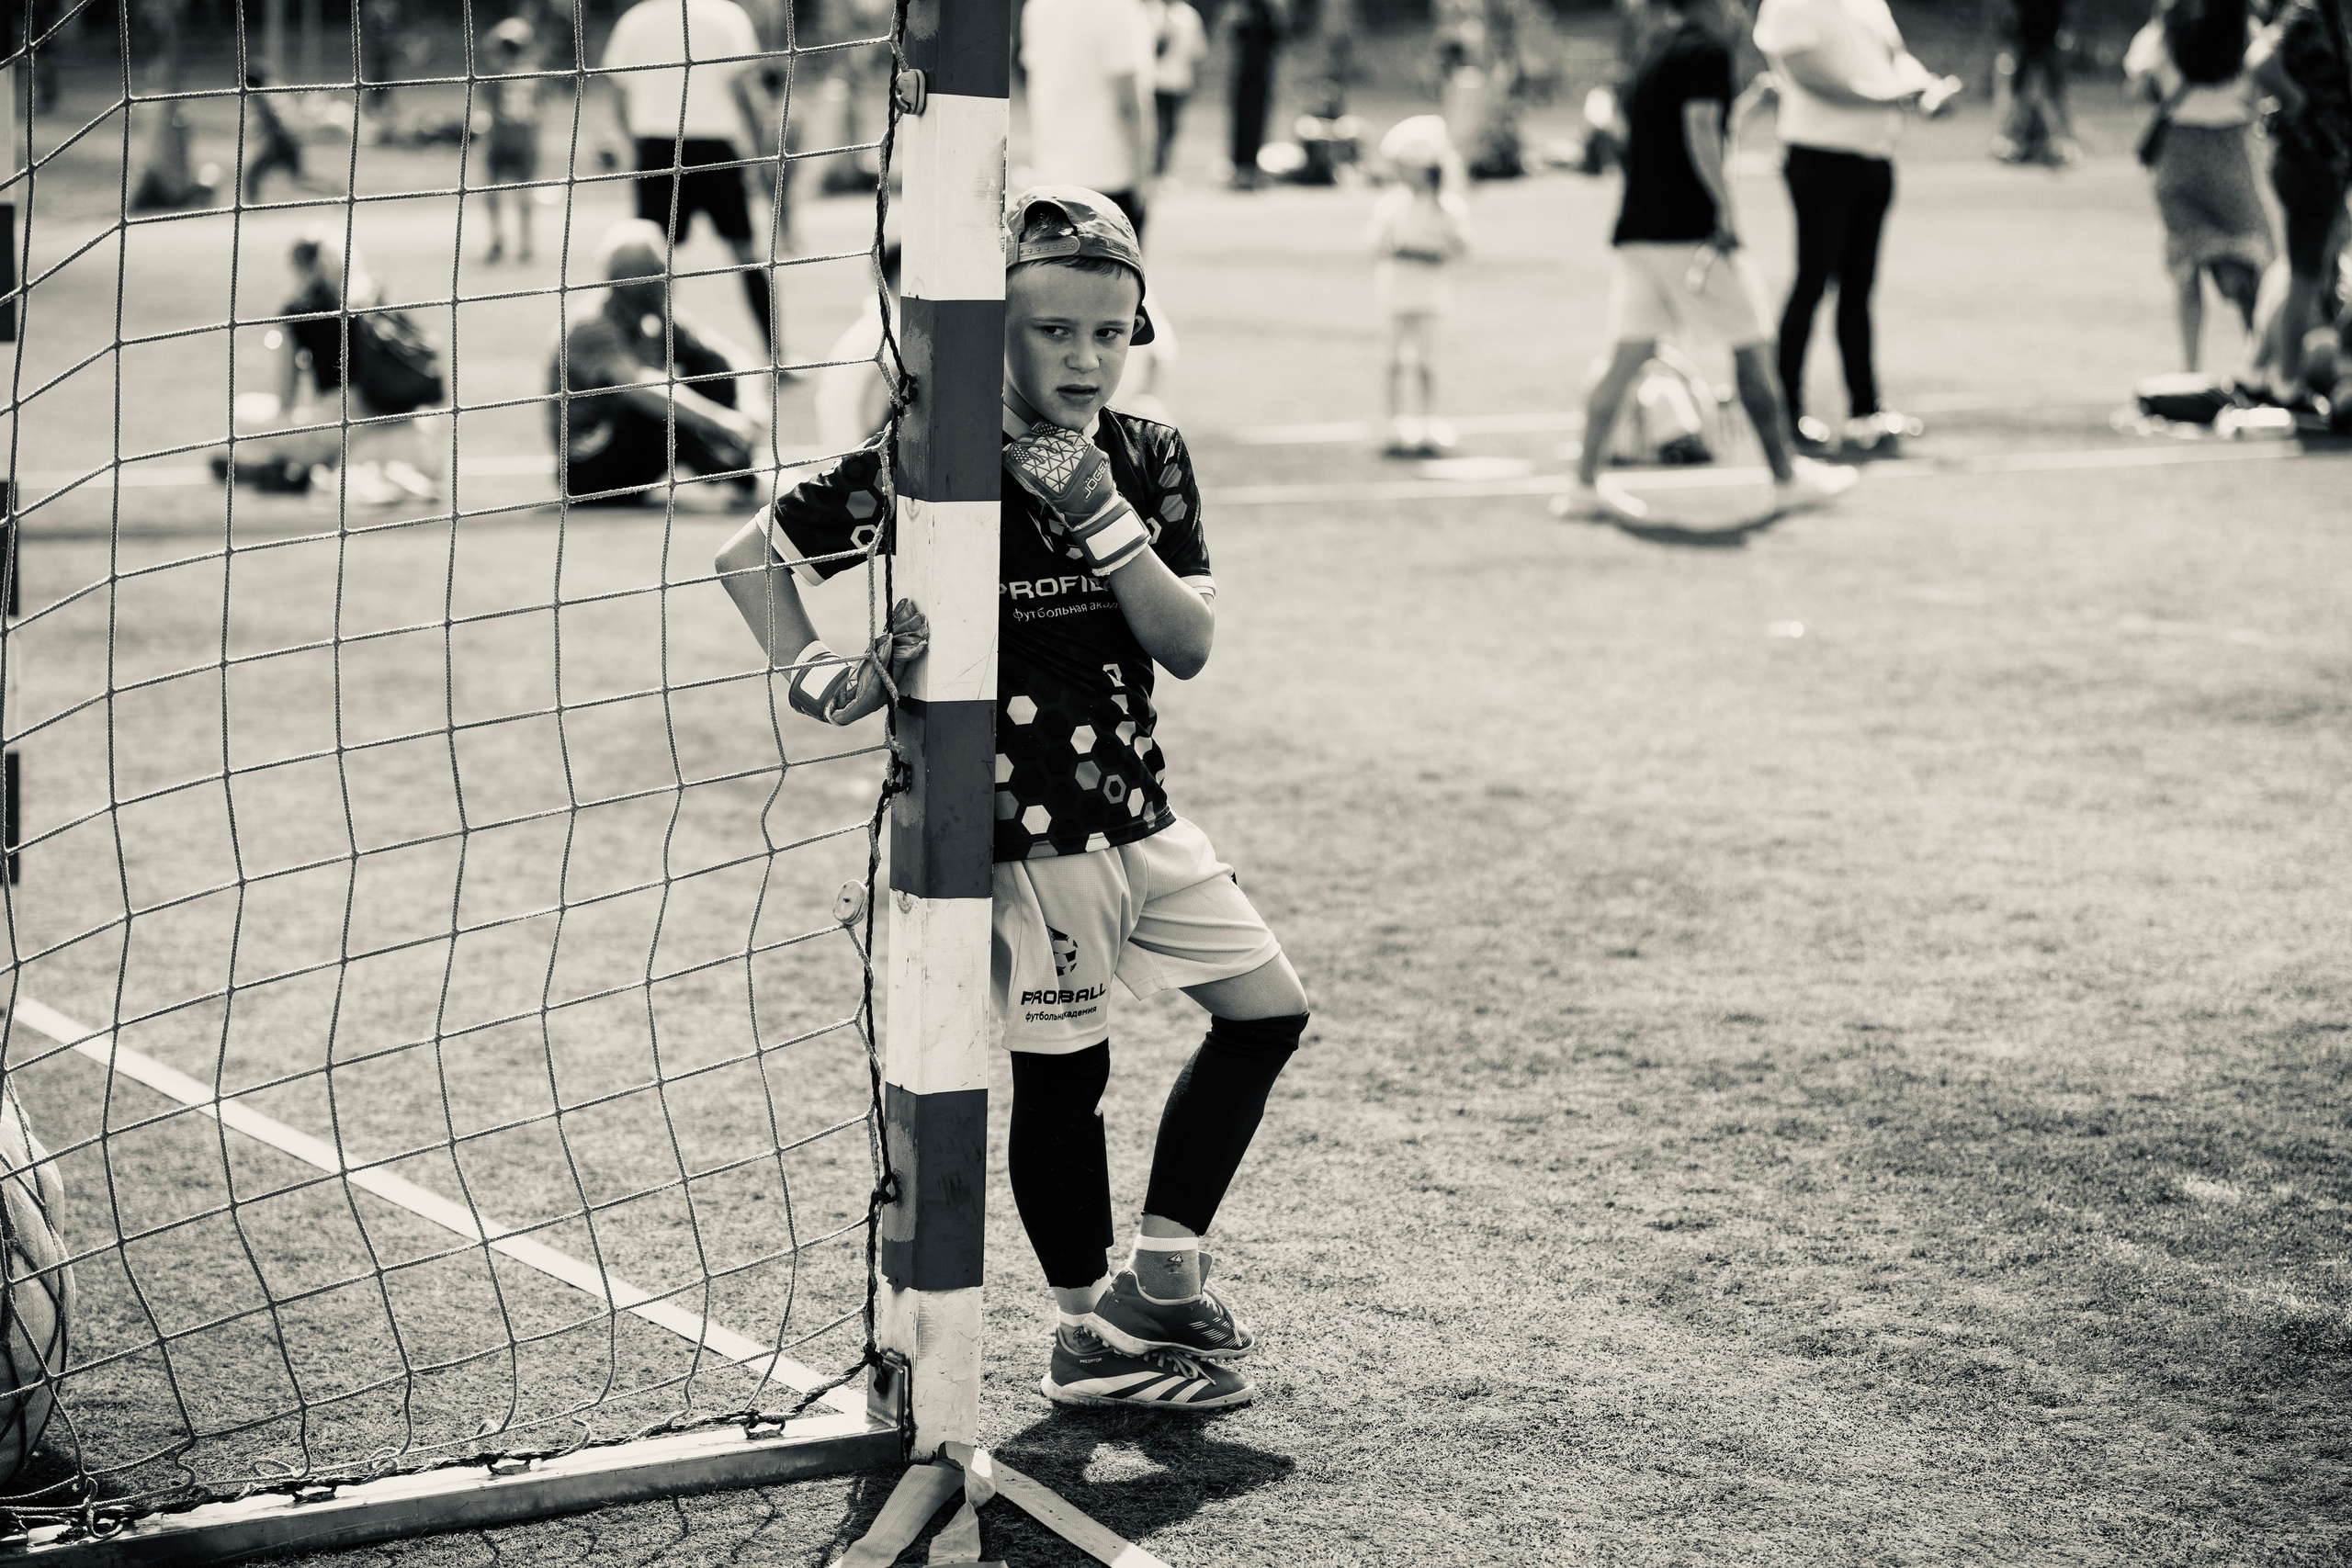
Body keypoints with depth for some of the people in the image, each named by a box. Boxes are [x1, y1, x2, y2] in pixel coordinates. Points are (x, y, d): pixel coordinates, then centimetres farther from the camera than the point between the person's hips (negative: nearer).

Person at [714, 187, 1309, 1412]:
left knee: (1269, 1009, 9)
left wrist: (1102, 518, -16)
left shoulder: (1145, 460, 2)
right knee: (1064, 1069, 0)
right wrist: (820, 680, -17)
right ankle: (1088, 1335, 17)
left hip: (1134, 807, 6)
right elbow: (749, 555, -7)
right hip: (1014, 823, -6)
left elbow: (1189, 645, -6)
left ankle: (1158, 1281, 20)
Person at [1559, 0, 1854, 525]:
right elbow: (1700, 131, -17)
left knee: (1629, 357, 5)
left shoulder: (1651, 55, 15)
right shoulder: (1707, 50, -8)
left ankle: (1585, 485, -1)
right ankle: (1787, 478, 11)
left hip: (1636, 227, 7)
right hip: (1689, 227, -7)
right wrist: (1725, 205, -17)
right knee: (1750, 348, 4)